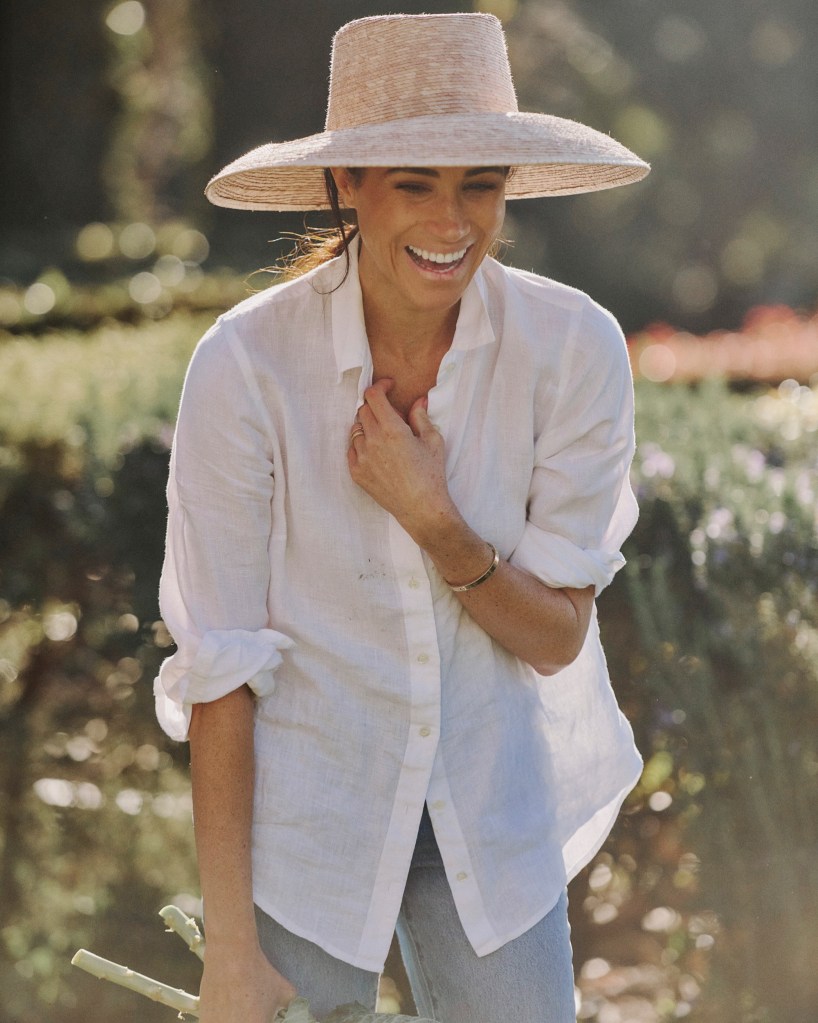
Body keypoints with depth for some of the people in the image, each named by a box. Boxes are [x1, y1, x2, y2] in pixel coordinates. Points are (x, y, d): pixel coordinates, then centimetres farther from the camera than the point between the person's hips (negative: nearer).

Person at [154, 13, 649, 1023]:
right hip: (302, 822, -2)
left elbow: (556, 637, -6)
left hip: (495, 819, 2)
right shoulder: (247, 364, -19)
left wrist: (434, 520, -23)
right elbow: (220, 671, -15)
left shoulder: (574, 348, -14)